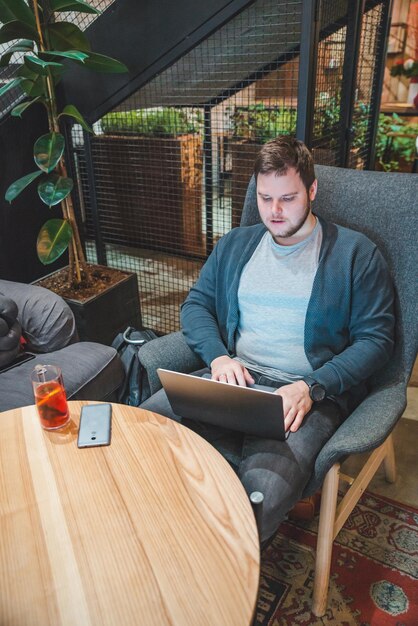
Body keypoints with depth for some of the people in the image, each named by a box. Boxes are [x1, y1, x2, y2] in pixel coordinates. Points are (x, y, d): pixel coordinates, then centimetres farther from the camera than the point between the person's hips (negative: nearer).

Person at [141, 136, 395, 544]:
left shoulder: (355, 254, 4)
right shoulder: (235, 245, 17)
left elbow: (376, 338, 0)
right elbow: (195, 304, 16)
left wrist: (312, 387, -15)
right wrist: (218, 357, -5)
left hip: (312, 393, -3)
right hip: (233, 377, 4)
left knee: (262, 497, -32)